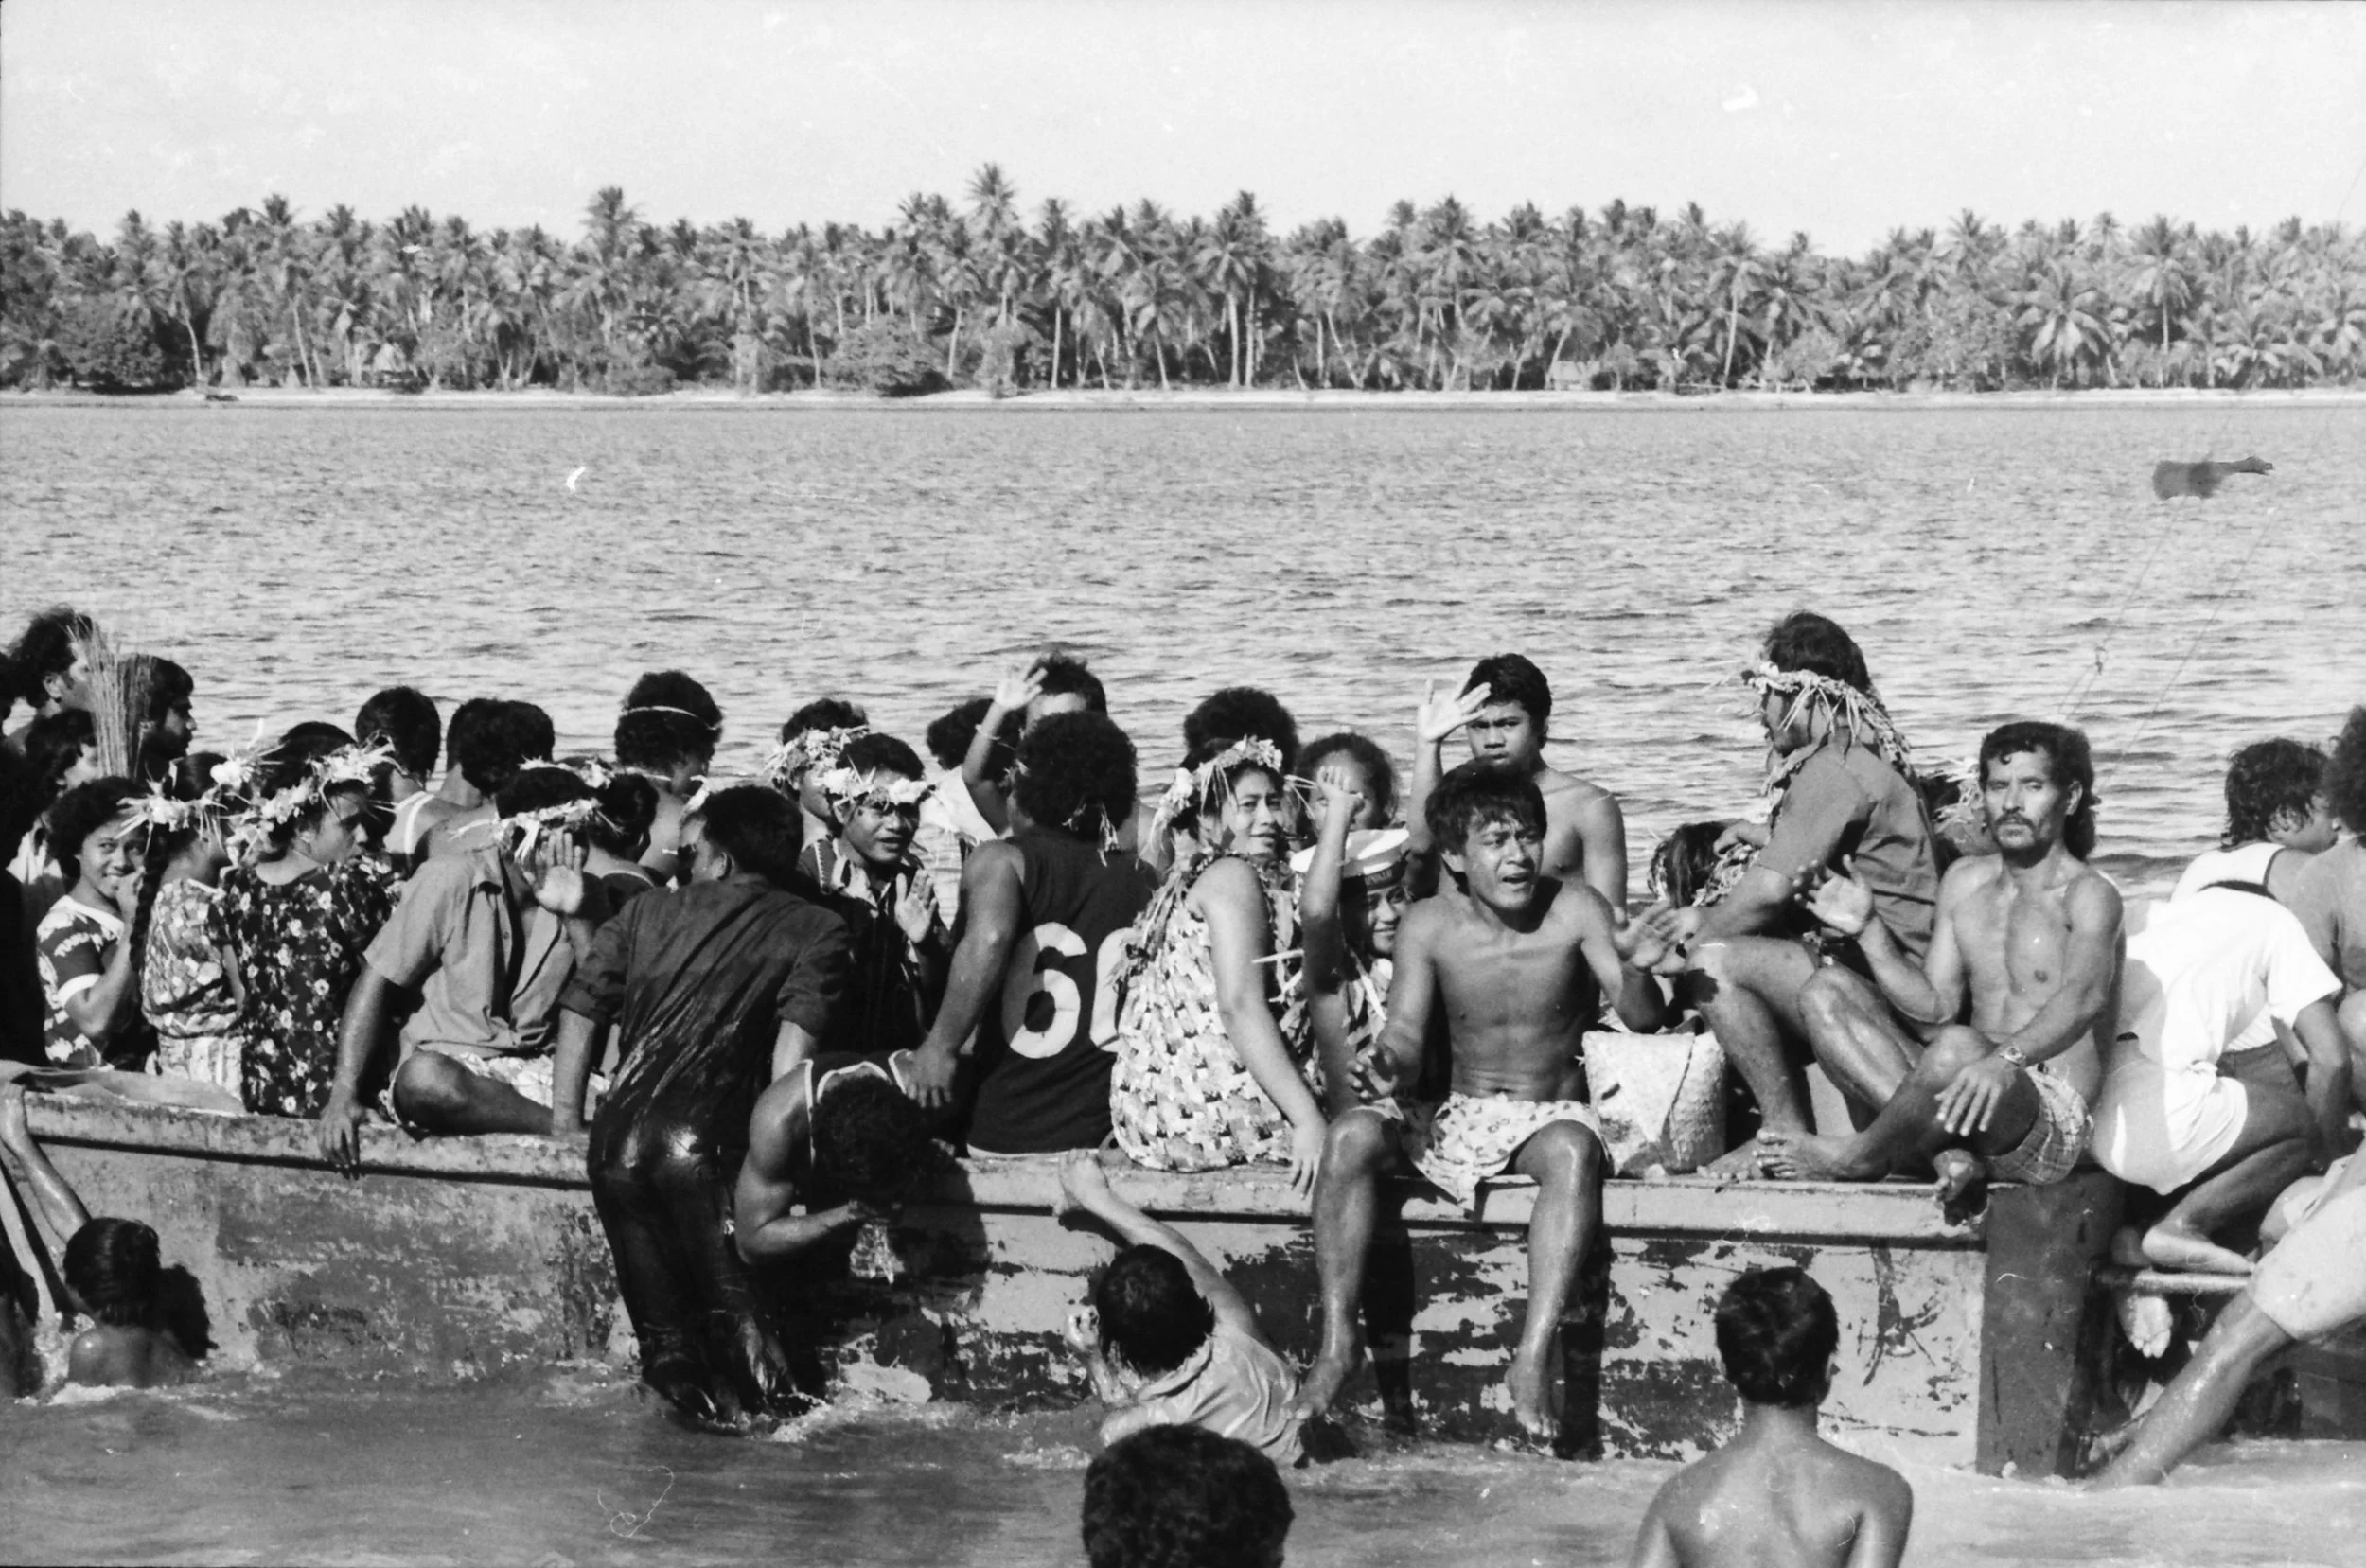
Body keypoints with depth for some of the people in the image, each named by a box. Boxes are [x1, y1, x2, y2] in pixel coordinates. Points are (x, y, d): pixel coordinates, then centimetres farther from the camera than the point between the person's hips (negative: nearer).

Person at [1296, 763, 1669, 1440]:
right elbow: (1406, 1035, -4)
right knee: (1352, 1136, -25)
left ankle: (1535, 1360, -43)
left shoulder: (1574, 911, -8)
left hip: (1551, 1113, -2)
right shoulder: (1429, 926, -3)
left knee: (1573, 1151, -37)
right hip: (1457, 1120, 2)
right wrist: (1388, 1068, -29)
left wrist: (1635, 974, -39)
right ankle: (1339, 1339, -22)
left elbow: (1644, 1018, -15)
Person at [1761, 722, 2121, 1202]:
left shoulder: (2088, 893, -7)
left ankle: (1859, 1158, -8)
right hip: (1974, 1099, 7)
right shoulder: (1964, 883, 15)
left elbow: (2084, 996, -28)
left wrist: (2007, 1060, -48)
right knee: (1826, 990, -3)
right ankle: (1947, 1153, -23)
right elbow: (1936, 1005, 11)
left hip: (2054, 1119, -7)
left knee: (1959, 1048, -39)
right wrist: (1869, 931, -4)